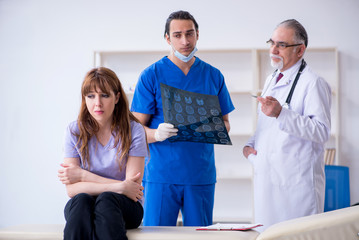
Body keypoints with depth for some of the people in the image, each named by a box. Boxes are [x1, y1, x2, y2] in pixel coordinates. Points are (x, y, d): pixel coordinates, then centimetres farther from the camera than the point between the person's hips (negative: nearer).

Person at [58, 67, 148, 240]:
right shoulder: (74, 131, 1)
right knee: (81, 200, -34)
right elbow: (72, 189, -8)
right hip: (81, 208, 1)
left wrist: (84, 176, -10)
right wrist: (118, 187, -19)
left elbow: (132, 187, -9)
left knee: (106, 199, -35)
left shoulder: (134, 130, -4)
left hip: (125, 208, -1)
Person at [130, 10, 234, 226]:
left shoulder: (214, 76, 10)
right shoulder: (151, 75, 1)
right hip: (161, 175, -2)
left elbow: (225, 123, 15)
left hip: (201, 174, 3)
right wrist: (157, 134, -23)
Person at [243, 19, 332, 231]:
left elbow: (322, 132, -19)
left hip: (296, 183, -8)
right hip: (267, 181, 8)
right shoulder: (271, 81, 19)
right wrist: (250, 144, 9)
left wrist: (281, 113, -27)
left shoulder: (313, 83, -9)